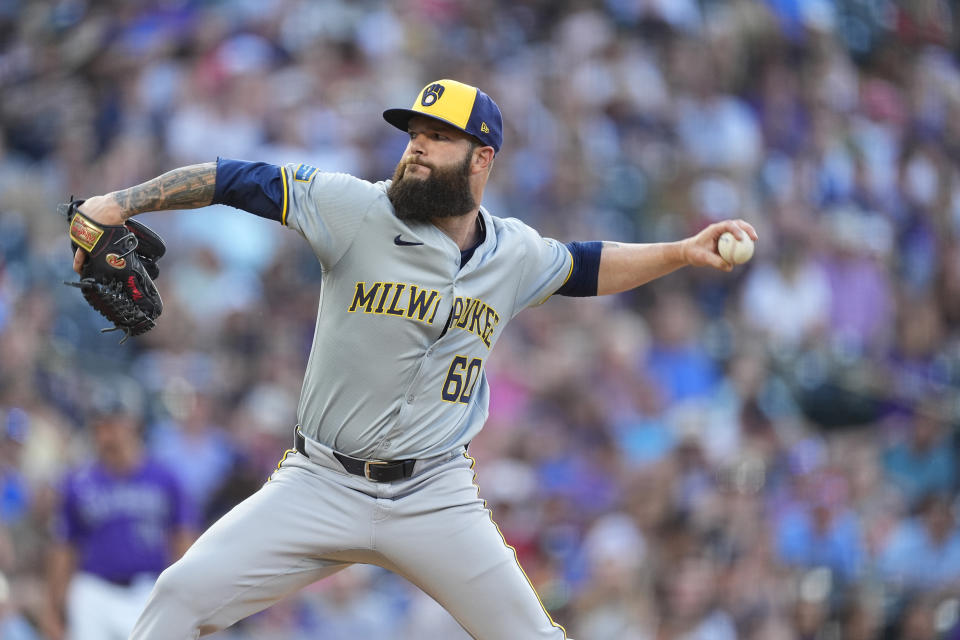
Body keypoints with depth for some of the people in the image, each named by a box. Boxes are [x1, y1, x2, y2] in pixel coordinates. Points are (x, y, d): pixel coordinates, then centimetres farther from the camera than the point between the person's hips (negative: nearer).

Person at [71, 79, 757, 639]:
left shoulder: (515, 253, 4)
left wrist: (682, 253, 12)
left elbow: (587, 267, 24)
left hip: (437, 497, 2)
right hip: (321, 486, -2)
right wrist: (119, 203, -18)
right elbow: (238, 180, -9)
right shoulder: (358, 210, -8)